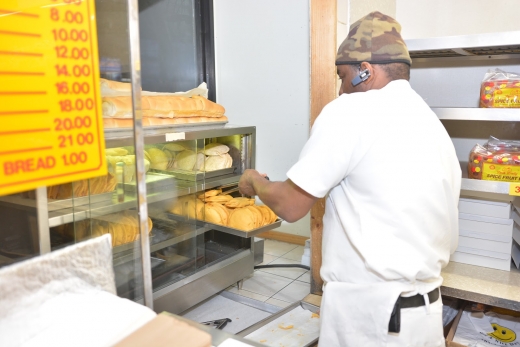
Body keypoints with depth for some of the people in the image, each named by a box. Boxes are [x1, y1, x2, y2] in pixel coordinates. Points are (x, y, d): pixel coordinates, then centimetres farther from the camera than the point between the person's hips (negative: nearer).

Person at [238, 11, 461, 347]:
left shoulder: (350, 112, -15)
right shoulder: (436, 127, 7)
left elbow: (290, 206, -12)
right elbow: (448, 240, 12)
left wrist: (254, 182, 8)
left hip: (369, 315, -7)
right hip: (429, 311, 8)